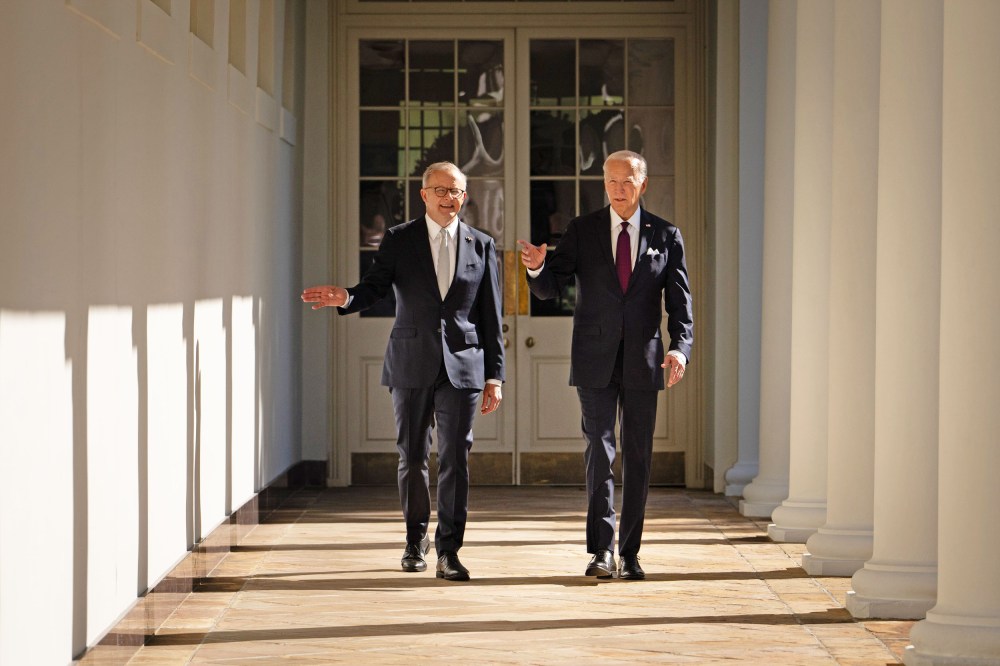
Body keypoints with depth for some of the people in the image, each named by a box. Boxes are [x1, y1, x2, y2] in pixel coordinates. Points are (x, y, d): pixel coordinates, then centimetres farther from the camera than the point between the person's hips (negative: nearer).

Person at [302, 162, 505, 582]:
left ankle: (449, 550, -1)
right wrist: (345, 297, -25)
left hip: (462, 366, 0)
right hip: (411, 365, 0)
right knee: (412, 457, 8)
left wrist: (494, 376, 4)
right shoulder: (399, 240, 6)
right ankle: (416, 539, 25)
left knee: (455, 458, -5)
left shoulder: (481, 246, 8)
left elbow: (491, 316, 8)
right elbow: (374, 288, -1)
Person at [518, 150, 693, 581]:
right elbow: (549, 288, 0)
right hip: (595, 360, -1)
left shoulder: (665, 235, 5)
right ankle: (602, 549, -1)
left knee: (638, 457, 5)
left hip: (642, 362, 1)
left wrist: (680, 347, -16)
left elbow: (679, 301, 1)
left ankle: (630, 553, 12)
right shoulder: (582, 230, 4)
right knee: (599, 453, -5)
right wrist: (538, 267, -24)